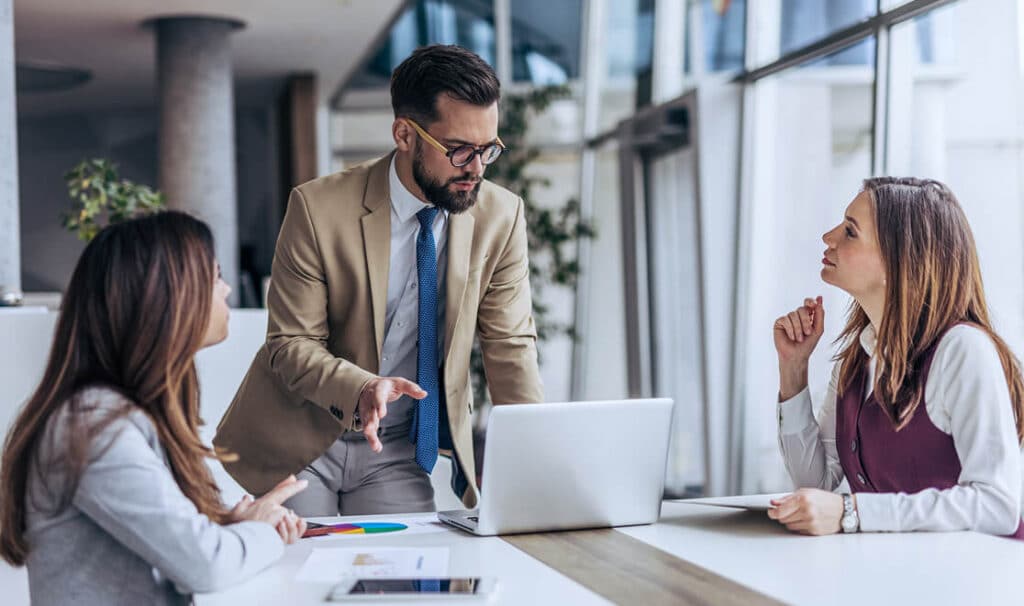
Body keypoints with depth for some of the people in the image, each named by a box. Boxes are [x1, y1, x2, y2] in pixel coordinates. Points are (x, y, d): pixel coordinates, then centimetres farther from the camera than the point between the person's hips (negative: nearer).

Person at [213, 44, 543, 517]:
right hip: (298, 442, -2)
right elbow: (290, 344, -14)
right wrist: (362, 390, -35)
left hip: (398, 452, 3)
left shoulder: (501, 216, -8)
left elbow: (510, 346, -6)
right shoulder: (319, 208, -18)